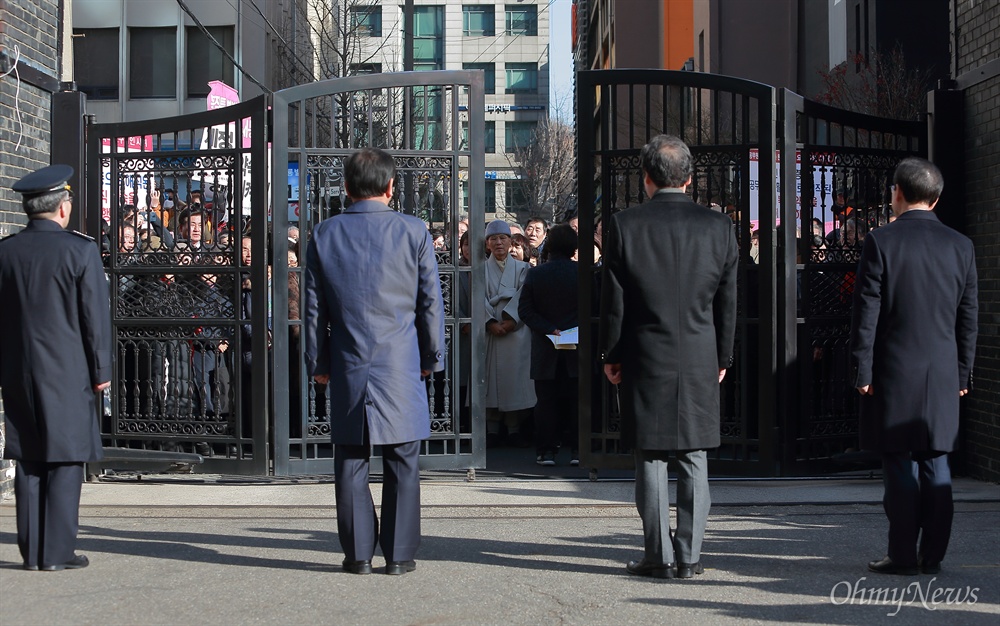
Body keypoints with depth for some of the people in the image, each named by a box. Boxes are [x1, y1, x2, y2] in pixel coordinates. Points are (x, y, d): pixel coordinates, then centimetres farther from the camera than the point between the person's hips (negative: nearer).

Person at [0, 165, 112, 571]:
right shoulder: (81, 250, -8)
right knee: (65, 461, 0)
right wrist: (101, 371, 1)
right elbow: (95, 316, -7)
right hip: (68, 371, -4)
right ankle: (58, 552, 0)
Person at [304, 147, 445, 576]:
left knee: (351, 460, 7)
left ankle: (358, 552, 9)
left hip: (348, 364, 1)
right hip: (400, 364, -1)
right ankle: (400, 553, 7)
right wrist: (432, 357, 12)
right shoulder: (413, 232, -1)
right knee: (401, 461, 5)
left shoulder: (324, 235, 2)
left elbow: (314, 307, 6)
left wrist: (317, 362, 15)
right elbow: (431, 302, 2)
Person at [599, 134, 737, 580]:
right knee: (694, 460, 8)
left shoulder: (624, 225, -6)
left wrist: (610, 355, 8)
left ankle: (660, 556, 6)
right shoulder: (719, 227, 1)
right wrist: (722, 356, 16)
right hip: (700, 360, 2)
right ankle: (689, 556, 11)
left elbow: (613, 300, -3)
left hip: (645, 359, -2)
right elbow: (727, 302, 6)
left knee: (651, 460, 4)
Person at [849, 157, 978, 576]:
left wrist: (862, 371, -4)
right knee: (935, 462, 8)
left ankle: (903, 555, 2)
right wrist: (963, 372, 15)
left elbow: (867, 312, -8)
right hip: (943, 374, 4)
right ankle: (932, 556, 10)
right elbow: (968, 316, 8)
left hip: (894, 371, -4)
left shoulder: (881, 242, -7)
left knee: (900, 463, 1)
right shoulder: (960, 246, 5)